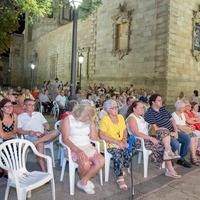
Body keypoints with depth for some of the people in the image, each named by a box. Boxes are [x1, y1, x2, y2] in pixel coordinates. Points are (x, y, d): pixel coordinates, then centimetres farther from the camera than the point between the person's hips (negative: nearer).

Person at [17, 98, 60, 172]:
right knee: (40, 144, -38)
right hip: (30, 136, -3)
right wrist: (28, 132, -13)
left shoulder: (38, 114, 29)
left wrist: (46, 130, 1)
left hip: (43, 135, 4)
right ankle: (44, 171, -36)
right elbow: (19, 130, 6)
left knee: (56, 131, -28)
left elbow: (47, 124, 24)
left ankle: (36, 142, -41)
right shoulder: (20, 116, 18)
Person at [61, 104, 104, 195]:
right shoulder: (68, 120, -9)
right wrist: (78, 150, -27)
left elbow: (94, 138, 3)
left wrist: (92, 123, -8)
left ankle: (83, 182, -1)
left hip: (88, 146, 5)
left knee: (101, 161, -20)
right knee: (85, 163, -32)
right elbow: (65, 139, -15)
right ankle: (84, 180, 5)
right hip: (73, 148, -5)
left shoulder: (88, 120, 6)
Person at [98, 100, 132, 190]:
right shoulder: (104, 119, -12)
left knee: (130, 153, -19)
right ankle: (120, 178, -13)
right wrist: (117, 142, -19)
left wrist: (124, 140, -5)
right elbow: (101, 135, -18)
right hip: (110, 145, -6)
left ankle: (119, 170, 10)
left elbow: (124, 131, 16)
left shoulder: (120, 117, 8)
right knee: (118, 155, -31)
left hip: (121, 144, 6)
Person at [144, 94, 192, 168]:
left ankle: (181, 159, 15)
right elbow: (155, 128, -21)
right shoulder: (149, 113, -15)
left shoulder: (163, 109, 10)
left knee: (187, 138, -3)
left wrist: (176, 131, -3)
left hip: (172, 132, 8)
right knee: (176, 144, -28)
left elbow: (172, 120, 12)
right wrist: (170, 133, -17)